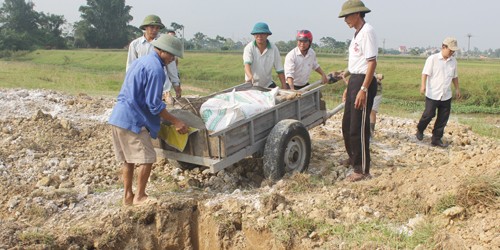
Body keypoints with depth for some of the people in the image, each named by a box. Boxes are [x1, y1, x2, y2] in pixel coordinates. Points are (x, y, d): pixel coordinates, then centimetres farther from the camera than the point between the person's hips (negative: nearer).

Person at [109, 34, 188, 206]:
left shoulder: (141, 61, 17)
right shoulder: (155, 68, -14)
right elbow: (153, 104, -17)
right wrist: (175, 122, -9)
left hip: (118, 117, 10)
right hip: (132, 120, -10)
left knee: (128, 159, 16)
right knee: (147, 158, -2)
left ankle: (128, 195, 23)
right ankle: (140, 196, 7)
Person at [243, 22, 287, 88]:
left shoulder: (273, 49, -4)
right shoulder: (249, 47, -9)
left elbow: (279, 70, -2)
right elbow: (247, 64, -25)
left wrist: (284, 85, -9)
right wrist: (250, 76, -45)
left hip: (268, 85, 1)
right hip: (252, 85, -1)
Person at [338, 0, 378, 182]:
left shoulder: (367, 31, -14)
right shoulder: (357, 33, 15)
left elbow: (372, 62, -20)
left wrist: (363, 89, -25)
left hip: (363, 82, -10)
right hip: (354, 81, 10)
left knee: (358, 127, -5)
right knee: (347, 124, 19)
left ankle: (362, 170, 5)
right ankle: (353, 157, 39)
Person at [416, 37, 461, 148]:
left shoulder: (453, 61, 9)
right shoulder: (432, 59, -7)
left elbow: (454, 76, 20)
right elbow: (425, 73, -13)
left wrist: (457, 89, 22)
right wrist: (423, 85, -25)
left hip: (446, 95, 5)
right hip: (433, 94, -5)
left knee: (443, 119, 5)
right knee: (429, 114, -1)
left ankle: (436, 139, 15)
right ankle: (420, 130, 26)